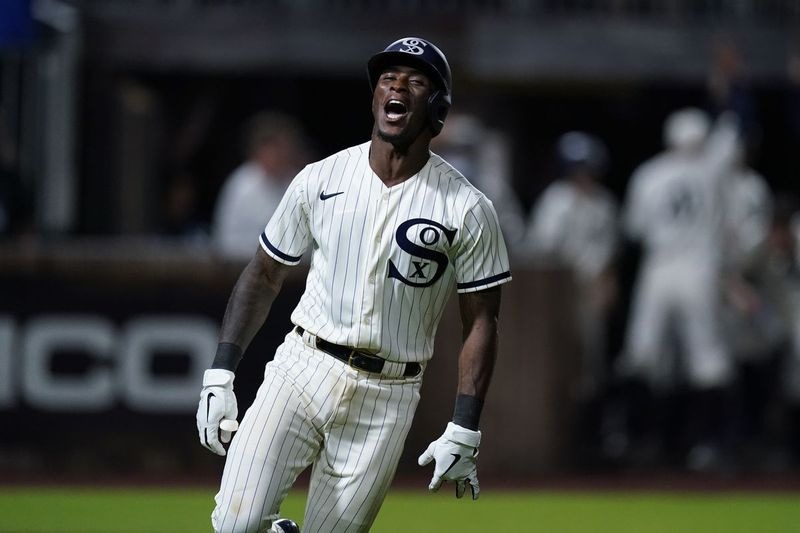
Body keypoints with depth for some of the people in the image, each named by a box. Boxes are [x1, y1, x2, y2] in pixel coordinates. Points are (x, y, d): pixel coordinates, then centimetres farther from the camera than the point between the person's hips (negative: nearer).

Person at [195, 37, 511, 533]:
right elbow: (264, 276, 11)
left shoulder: (468, 209, -3)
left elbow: (481, 323, 0)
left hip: (388, 398, -1)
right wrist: (220, 374, 2)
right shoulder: (319, 180, 3)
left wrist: (463, 432, -7)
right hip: (304, 370, 1)